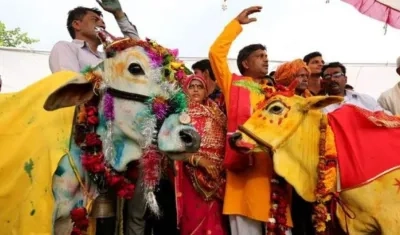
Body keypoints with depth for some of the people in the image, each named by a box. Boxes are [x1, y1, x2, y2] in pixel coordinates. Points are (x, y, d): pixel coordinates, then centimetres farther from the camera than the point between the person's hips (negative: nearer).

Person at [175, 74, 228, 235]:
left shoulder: (215, 112, 14)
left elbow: (224, 142, 13)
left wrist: (223, 164, -3)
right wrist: (200, 160, -17)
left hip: (217, 175, 4)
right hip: (193, 176, -3)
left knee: (214, 219, 5)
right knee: (195, 218, 0)